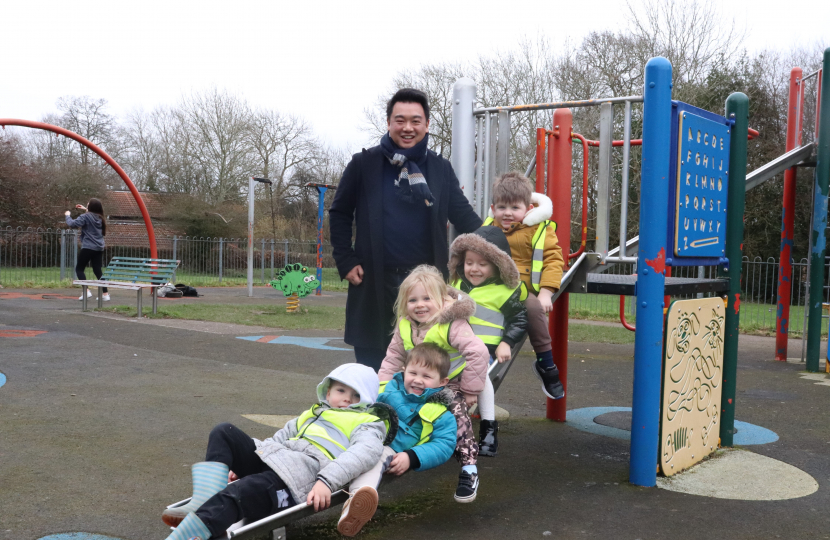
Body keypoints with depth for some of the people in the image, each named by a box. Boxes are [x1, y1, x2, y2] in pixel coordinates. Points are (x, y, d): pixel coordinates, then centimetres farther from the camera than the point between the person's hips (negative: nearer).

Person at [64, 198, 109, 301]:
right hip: (99, 248, 6)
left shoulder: (86, 216, -8)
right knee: (98, 270, 8)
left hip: (88, 247, -6)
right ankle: (105, 293, 2)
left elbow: (73, 224, -16)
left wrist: (67, 216, 1)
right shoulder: (100, 218, 12)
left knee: (79, 268, 6)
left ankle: (86, 291, -8)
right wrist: (85, 210, 35)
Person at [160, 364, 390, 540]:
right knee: (224, 433, -3)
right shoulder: (312, 415, 35)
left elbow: (367, 451, -10)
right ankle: (206, 502, -25)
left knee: (241, 492, -34)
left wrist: (327, 481, -28)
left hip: (304, 474, -8)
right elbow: (279, 438, 36)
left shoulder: (366, 423, 12)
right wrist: (241, 463, 20)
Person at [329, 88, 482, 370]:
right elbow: (340, 214, 7)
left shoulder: (440, 168, 5)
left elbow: (464, 216, 7)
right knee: (372, 364, 8)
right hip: (375, 283, -1)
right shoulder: (364, 164, 0)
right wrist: (346, 261, -2)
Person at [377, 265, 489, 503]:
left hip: (452, 384, -6)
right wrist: (381, 386, -2)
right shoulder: (405, 326, -2)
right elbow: (394, 357, 8)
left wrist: (470, 390, -27)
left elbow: (479, 352, -33)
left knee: (457, 413, -29)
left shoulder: (452, 325, -25)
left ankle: (469, 470, -19)